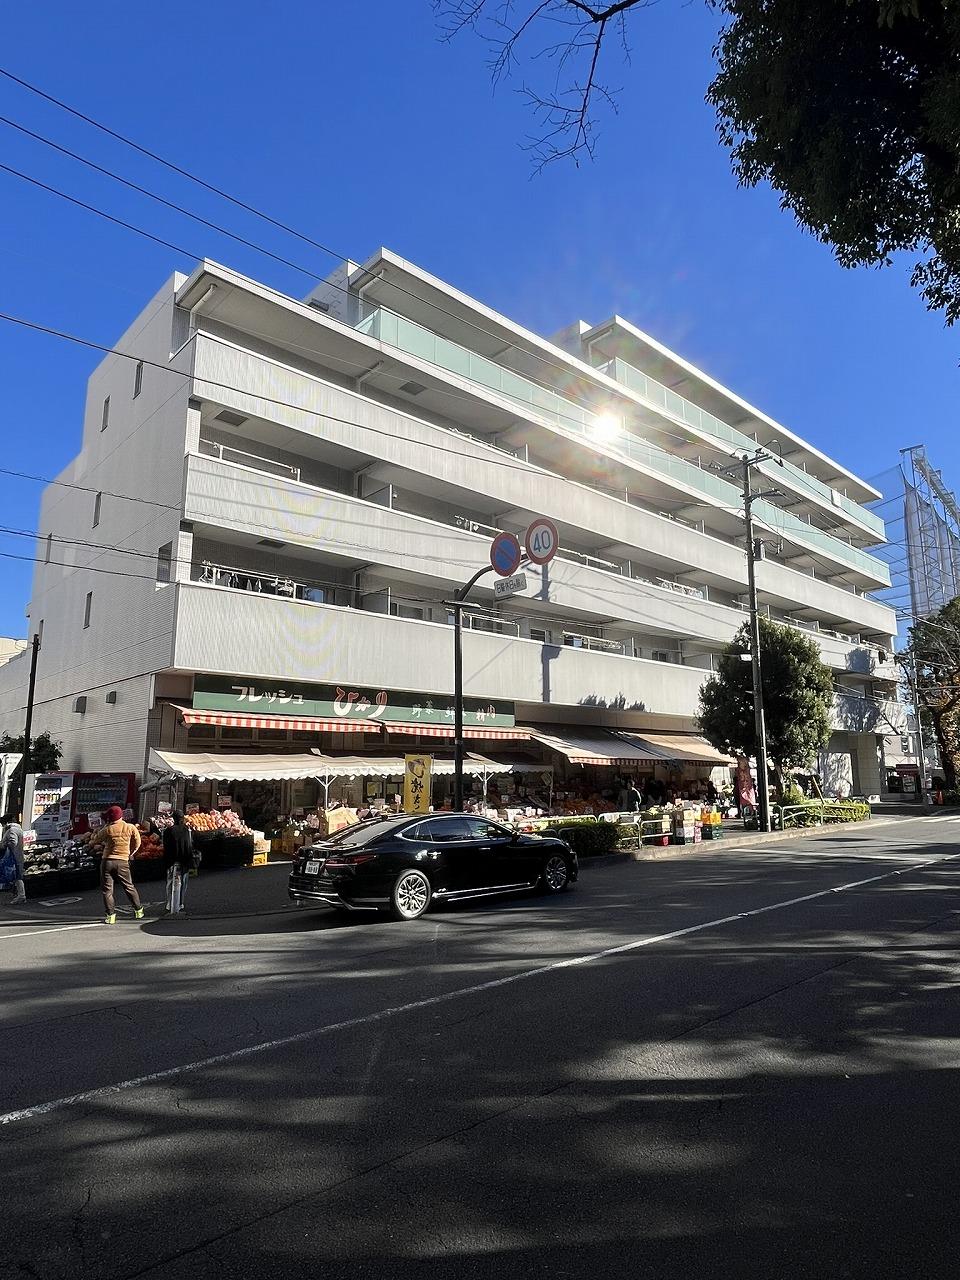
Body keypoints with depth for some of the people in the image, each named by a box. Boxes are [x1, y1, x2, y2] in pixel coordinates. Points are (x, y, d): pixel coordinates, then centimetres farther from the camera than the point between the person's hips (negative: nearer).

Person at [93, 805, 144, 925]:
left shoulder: (107, 829, -7)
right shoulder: (130, 828, -2)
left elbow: (96, 840, 9)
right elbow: (137, 843, 5)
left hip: (107, 861, -2)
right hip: (123, 862, 2)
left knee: (107, 890, 7)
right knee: (129, 887, 15)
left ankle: (110, 915, 3)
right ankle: (138, 911, 22)